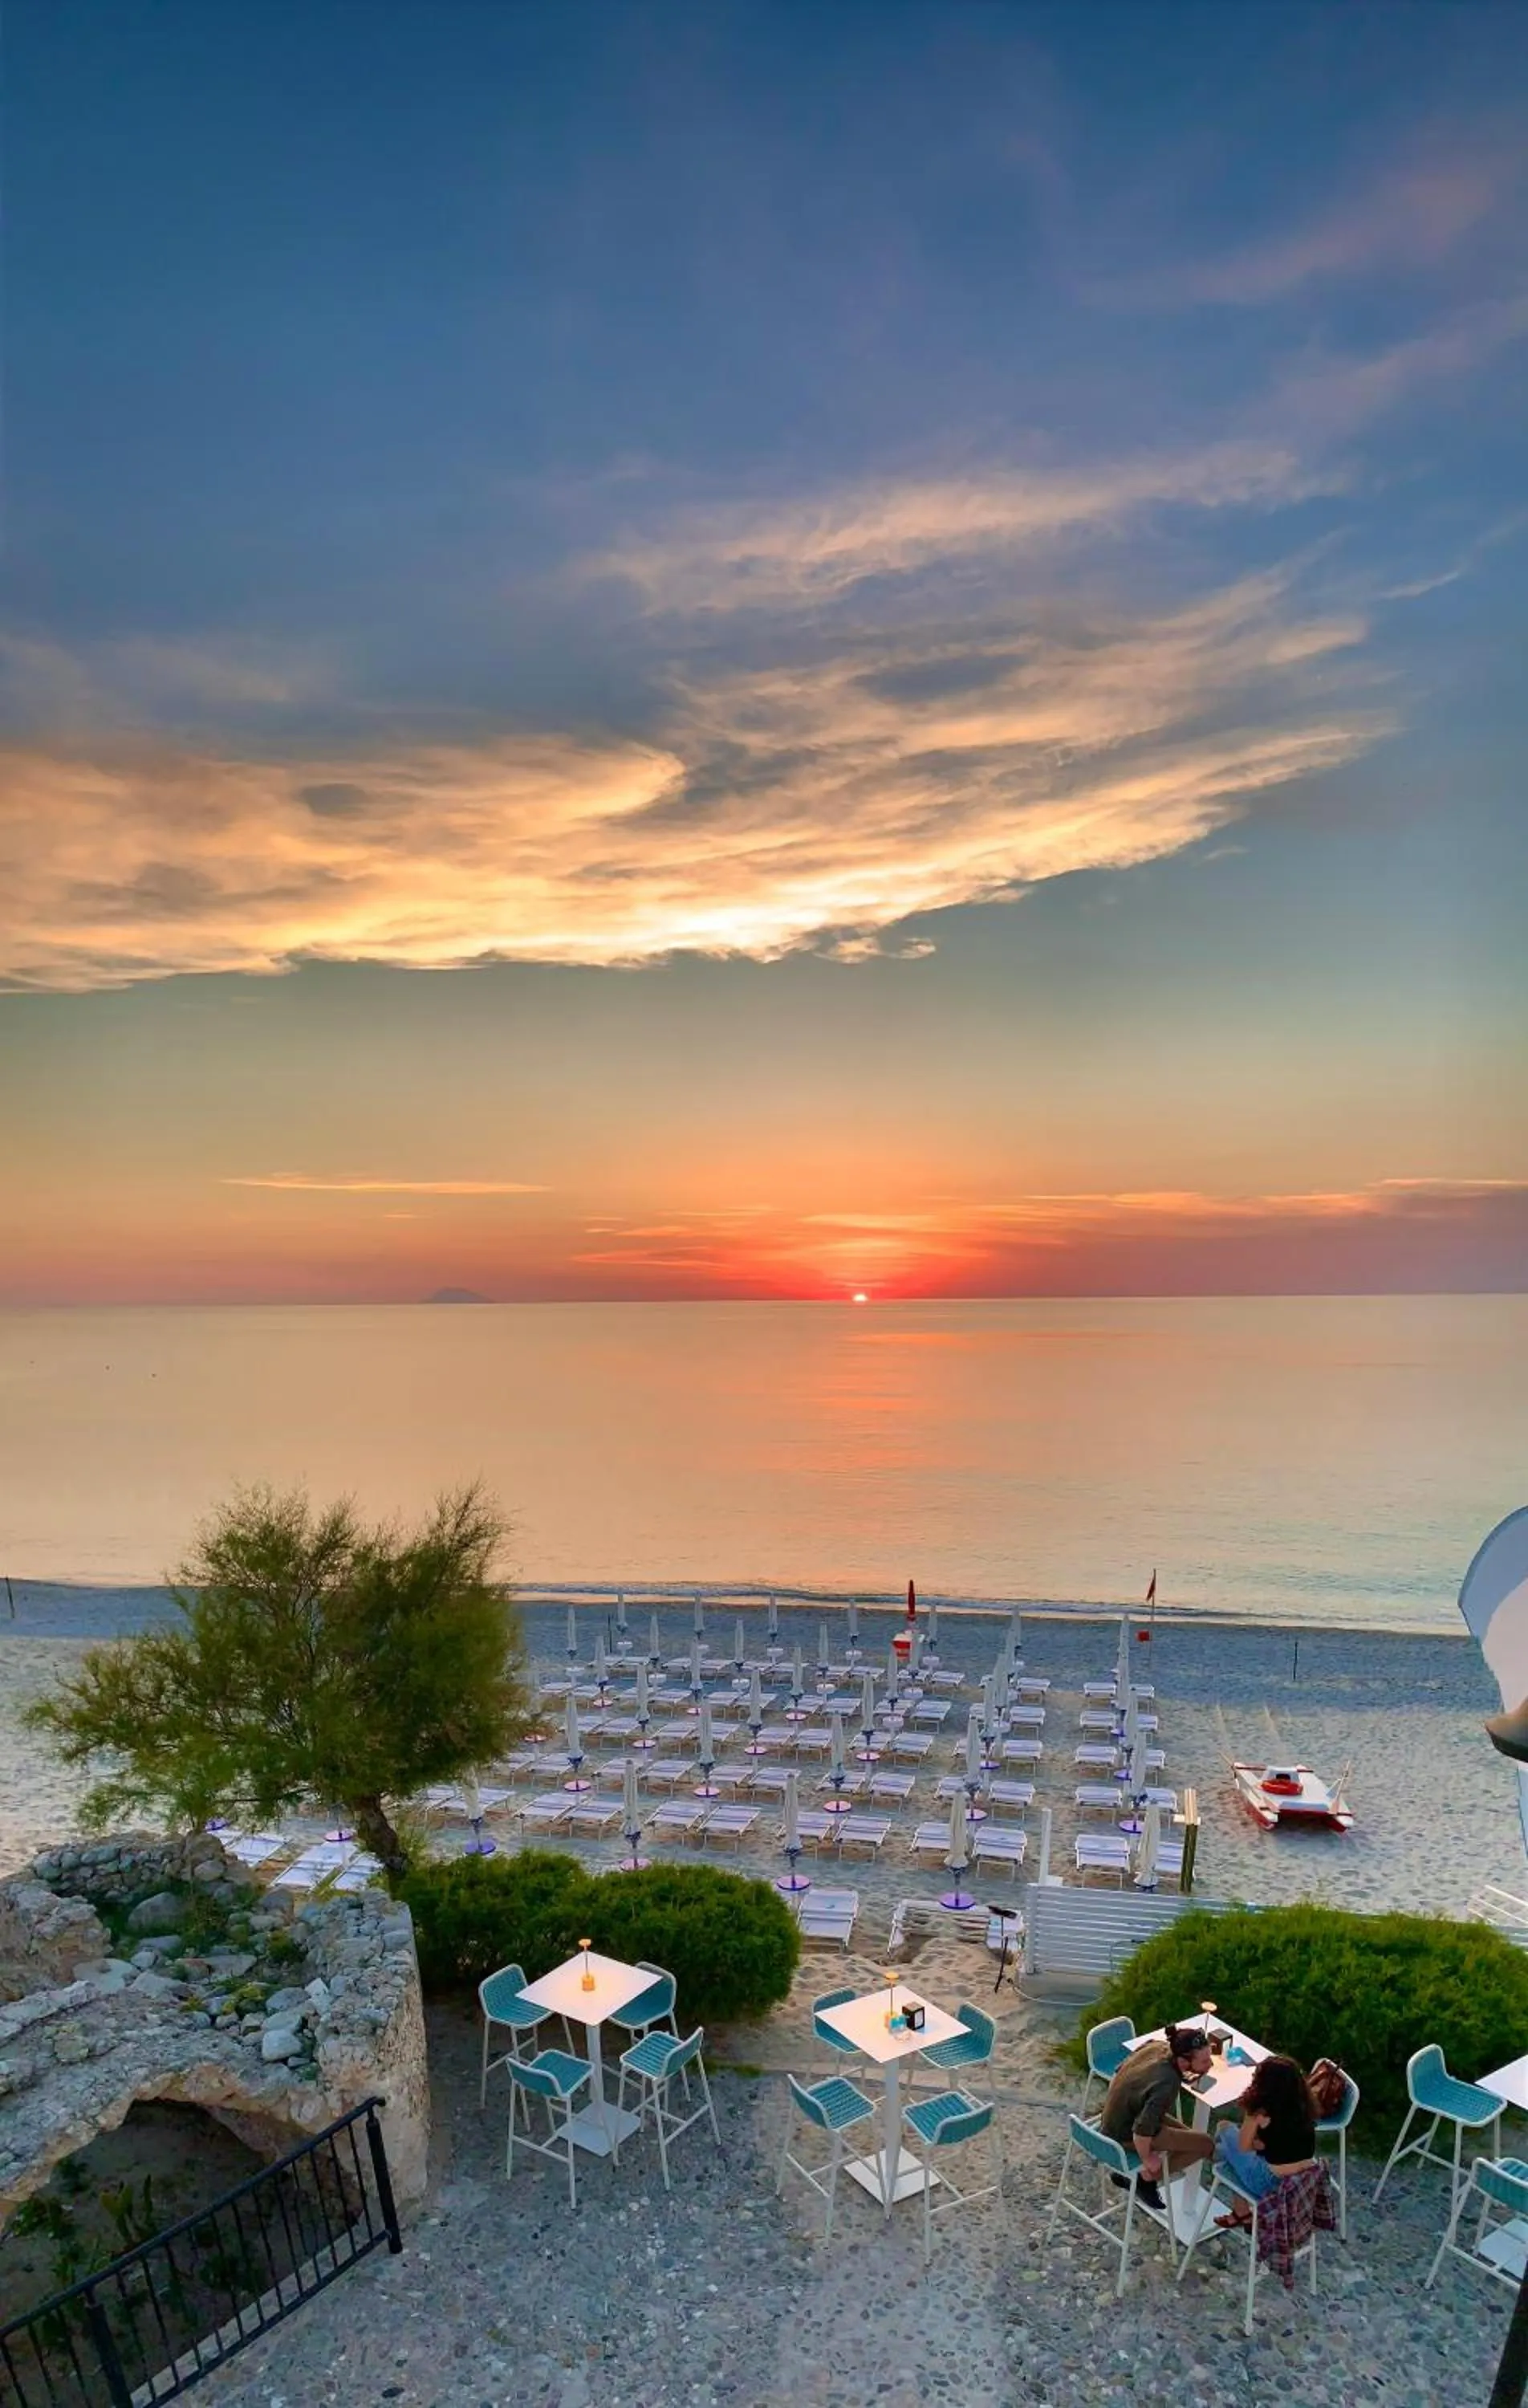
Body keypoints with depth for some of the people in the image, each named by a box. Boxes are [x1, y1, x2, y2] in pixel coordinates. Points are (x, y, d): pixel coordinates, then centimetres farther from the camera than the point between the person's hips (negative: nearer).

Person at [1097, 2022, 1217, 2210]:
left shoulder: (1157, 2046, -10)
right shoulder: (1167, 2085, -33)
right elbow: (1142, 2130, -32)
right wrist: (1146, 2159, -13)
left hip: (1115, 2116, 8)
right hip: (1124, 2134, -8)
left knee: (1188, 2135, 19)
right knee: (1205, 2144, -4)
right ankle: (1146, 2179, 7)